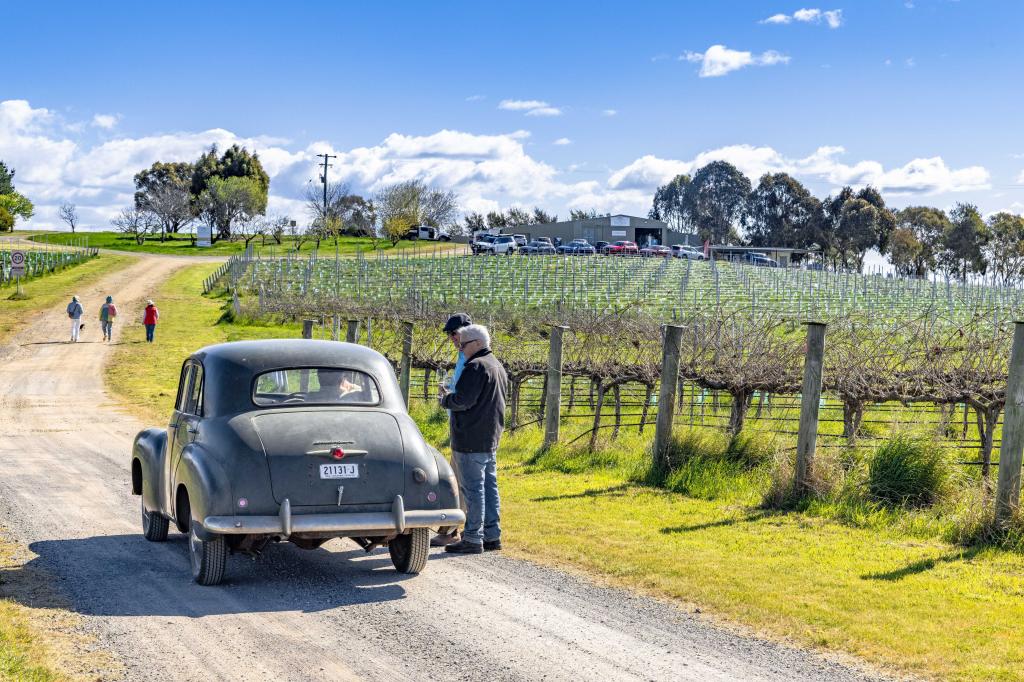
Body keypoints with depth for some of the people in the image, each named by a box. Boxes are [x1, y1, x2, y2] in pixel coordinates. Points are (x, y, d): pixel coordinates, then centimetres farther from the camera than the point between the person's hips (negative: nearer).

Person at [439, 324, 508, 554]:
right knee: (489, 486, 13)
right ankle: (492, 535, 17)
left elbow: (462, 400, -22)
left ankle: (472, 539, -4)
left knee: (472, 489, -6)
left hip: (471, 440, -10)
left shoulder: (476, 366, -16)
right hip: (491, 439, 10)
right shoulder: (498, 367, 16)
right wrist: (450, 396, 21)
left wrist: (445, 399, -2)